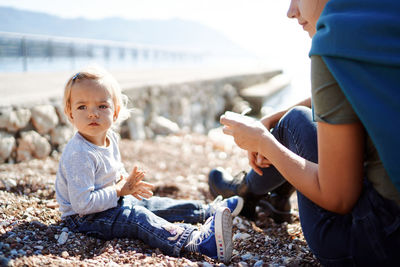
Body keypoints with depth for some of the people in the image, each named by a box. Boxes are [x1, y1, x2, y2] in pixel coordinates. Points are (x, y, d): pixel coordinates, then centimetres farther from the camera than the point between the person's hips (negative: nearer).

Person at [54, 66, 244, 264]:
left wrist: (125, 181, 1)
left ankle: (209, 211, 18)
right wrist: (119, 191, -22)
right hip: (85, 218, -10)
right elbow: (82, 203, -31)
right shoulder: (79, 154, -29)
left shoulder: (110, 138, 1)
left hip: (113, 203, 10)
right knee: (139, 219, -27)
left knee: (157, 205, 9)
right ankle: (199, 241, -42)